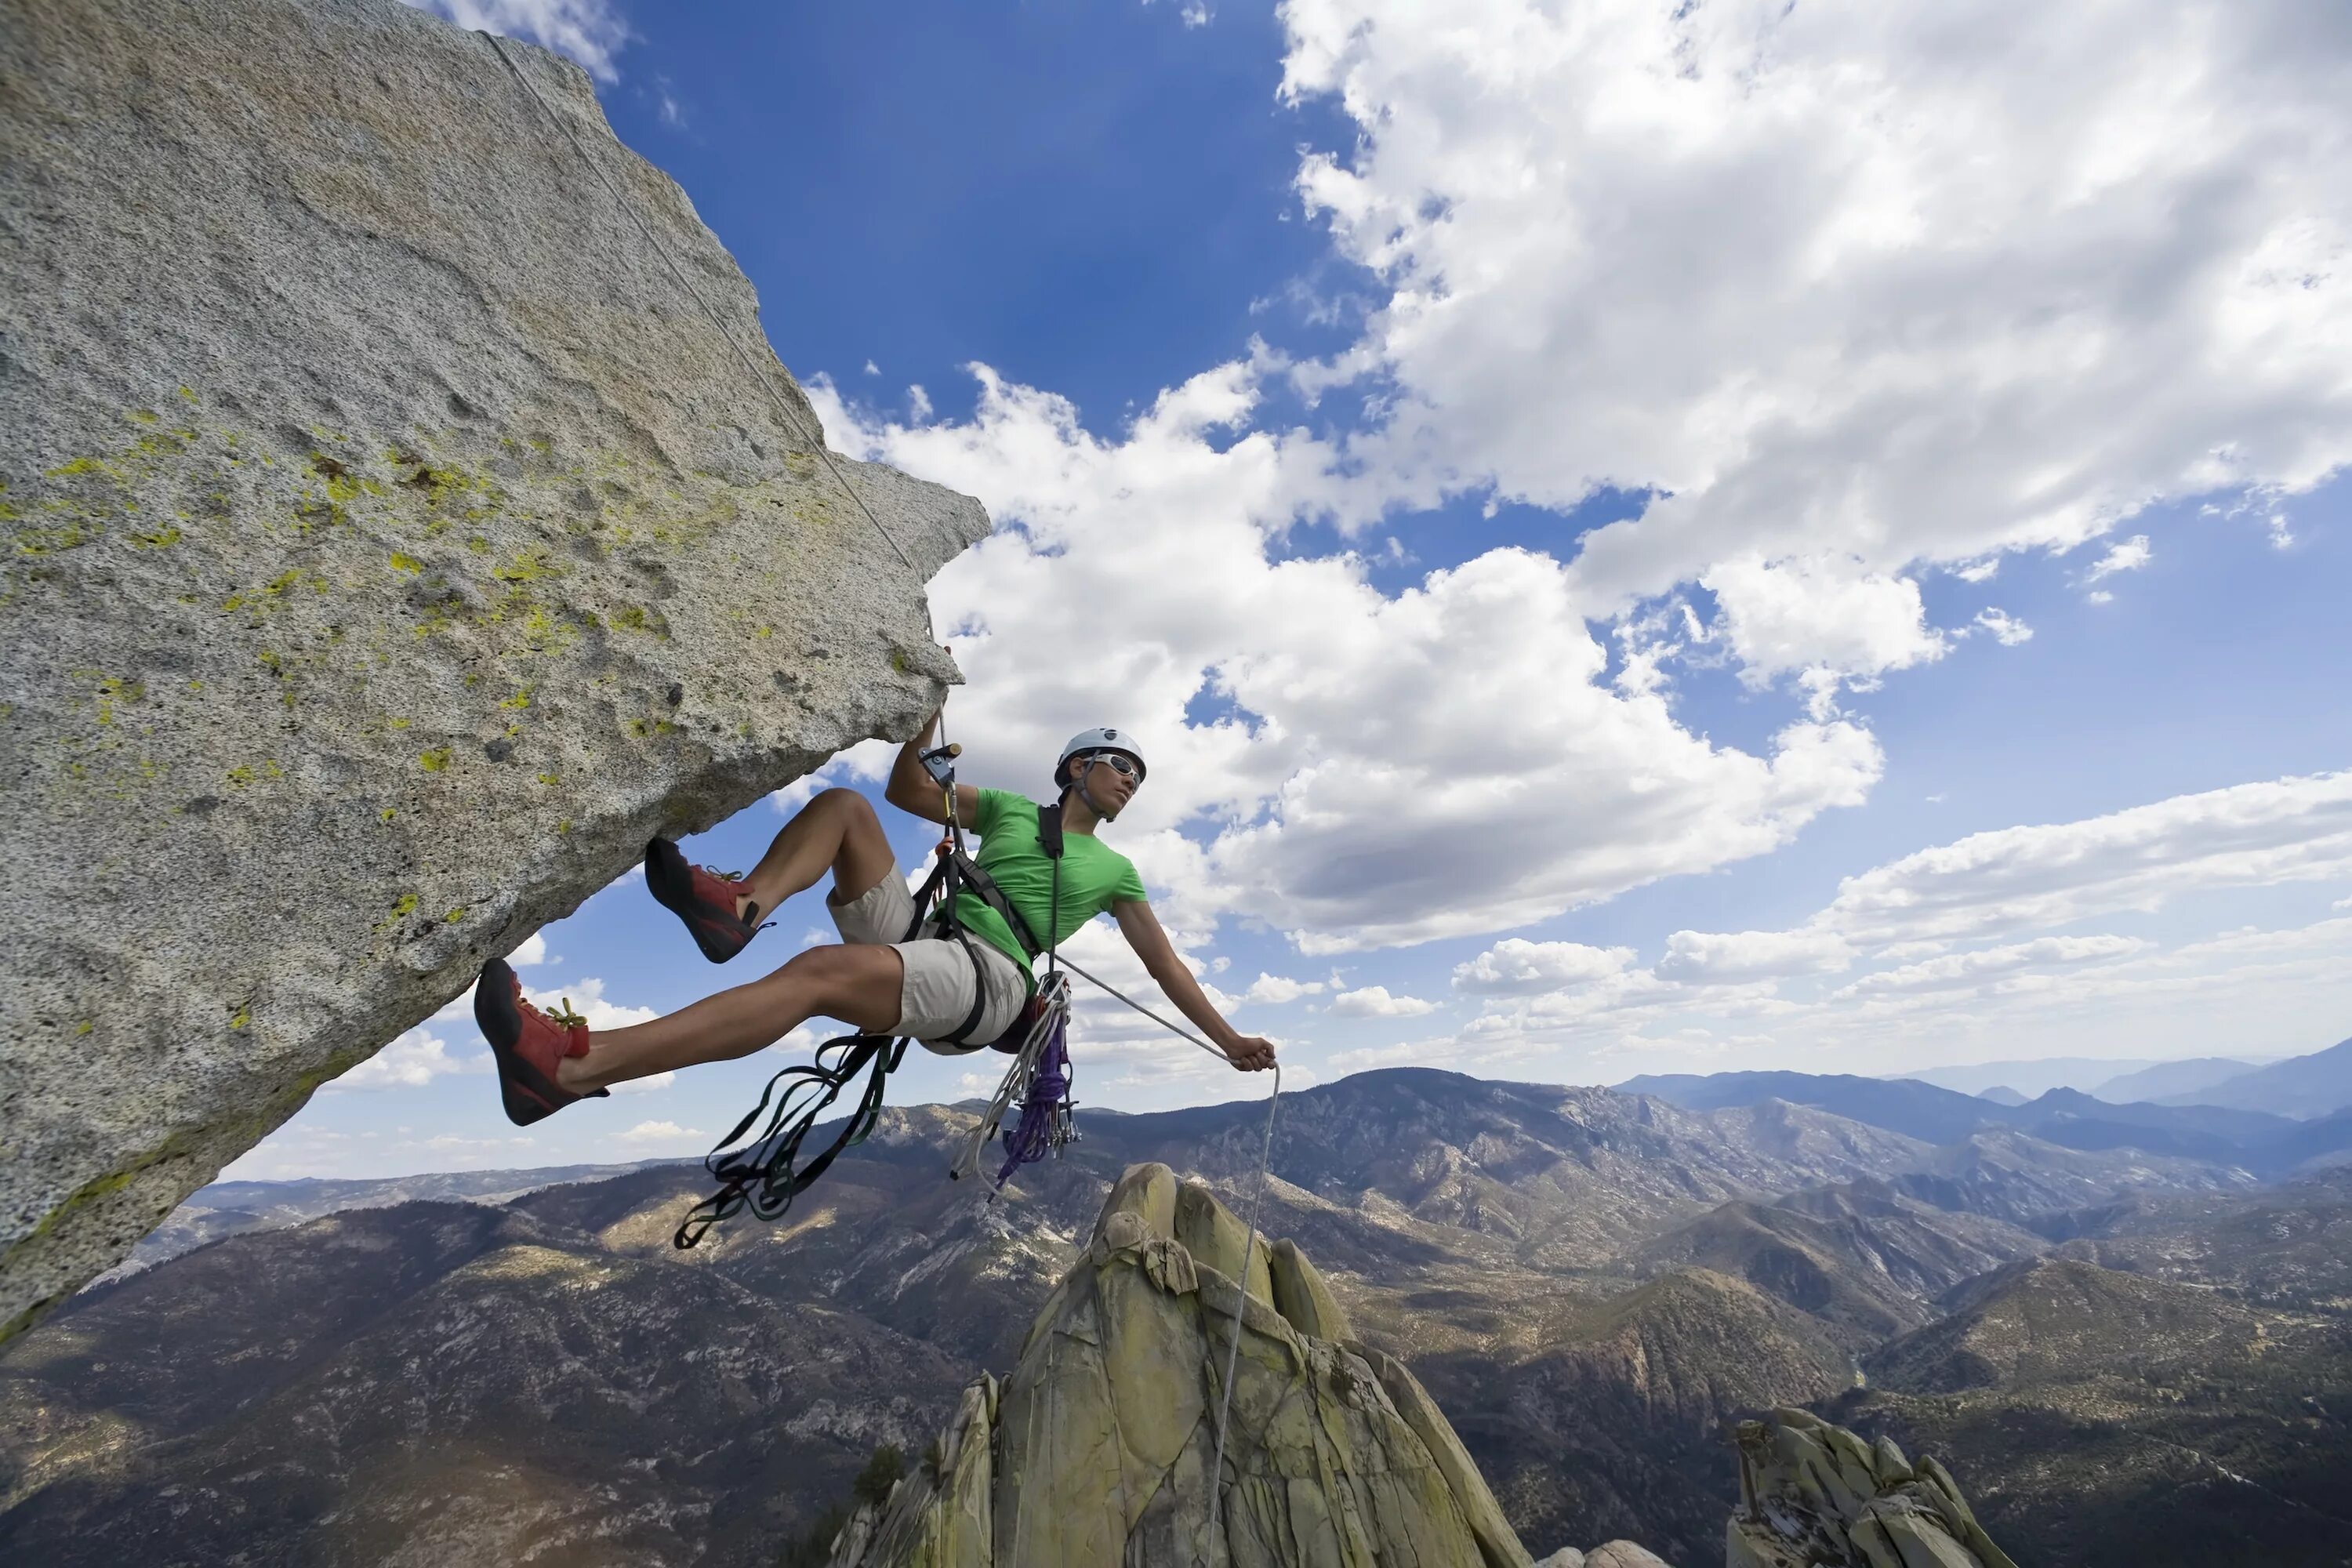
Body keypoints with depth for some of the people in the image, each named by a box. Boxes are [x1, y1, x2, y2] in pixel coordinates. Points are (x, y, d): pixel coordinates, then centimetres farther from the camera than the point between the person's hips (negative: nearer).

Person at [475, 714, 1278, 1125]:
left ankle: (565, 1071, -42)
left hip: (985, 979, -4)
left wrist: (1228, 1039, 18)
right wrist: (929, 710, 8)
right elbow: (907, 790, 21)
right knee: (845, 805, -5)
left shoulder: (1115, 872, 18)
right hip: (915, 932, 5)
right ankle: (738, 906, -32)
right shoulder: (1008, 807, 24)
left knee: (819, 972, -33)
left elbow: (1165, 965, 20)